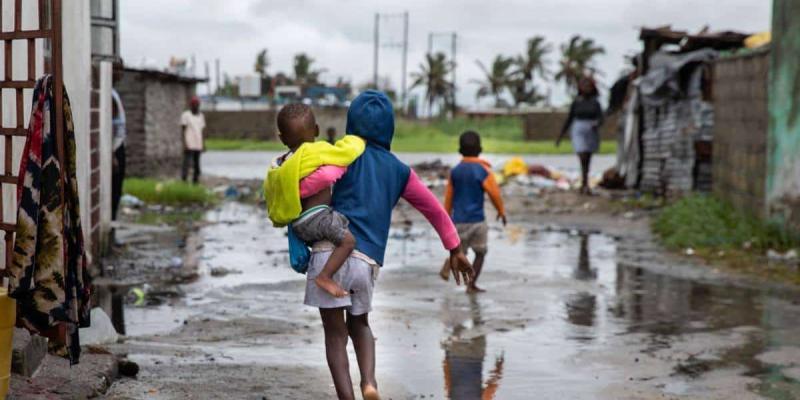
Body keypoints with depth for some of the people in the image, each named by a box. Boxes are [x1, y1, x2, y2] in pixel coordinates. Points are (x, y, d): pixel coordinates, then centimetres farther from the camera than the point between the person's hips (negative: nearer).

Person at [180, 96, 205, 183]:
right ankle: (184, 182, -10)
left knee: (196, 166, 7)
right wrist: (184, 143, -15)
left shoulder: (201, 116, 14)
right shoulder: (186, 115, -5)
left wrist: (203, 144, 12)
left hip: (198, 145, 6)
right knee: (187, 164, -10)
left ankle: (195, 182, 10)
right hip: (189, 145, -6)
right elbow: (182, 130, -7)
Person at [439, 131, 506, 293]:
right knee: (480, 253, 14)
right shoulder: (483, 170, -9)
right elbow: (494, 193, -8)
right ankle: (471, 285, 9)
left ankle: (450, 263, -20)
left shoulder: (455, 171, 4)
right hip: (476, 219, -4)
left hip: (458, 220, 4)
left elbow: (448, 197, 7)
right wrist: (501, 211, 8)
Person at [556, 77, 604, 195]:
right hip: (579, 133, -2)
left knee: (587, 161, 9)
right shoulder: (576, 103, 2)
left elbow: (600, 119, -7)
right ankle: (586, 186, -19)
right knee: (583, 160, -14)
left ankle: (583, 185, 20)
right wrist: (560, 136, 7)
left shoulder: (596, 103, 3)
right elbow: (569, 120, 7)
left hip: (592, 133, 2)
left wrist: (596, 124, -31)